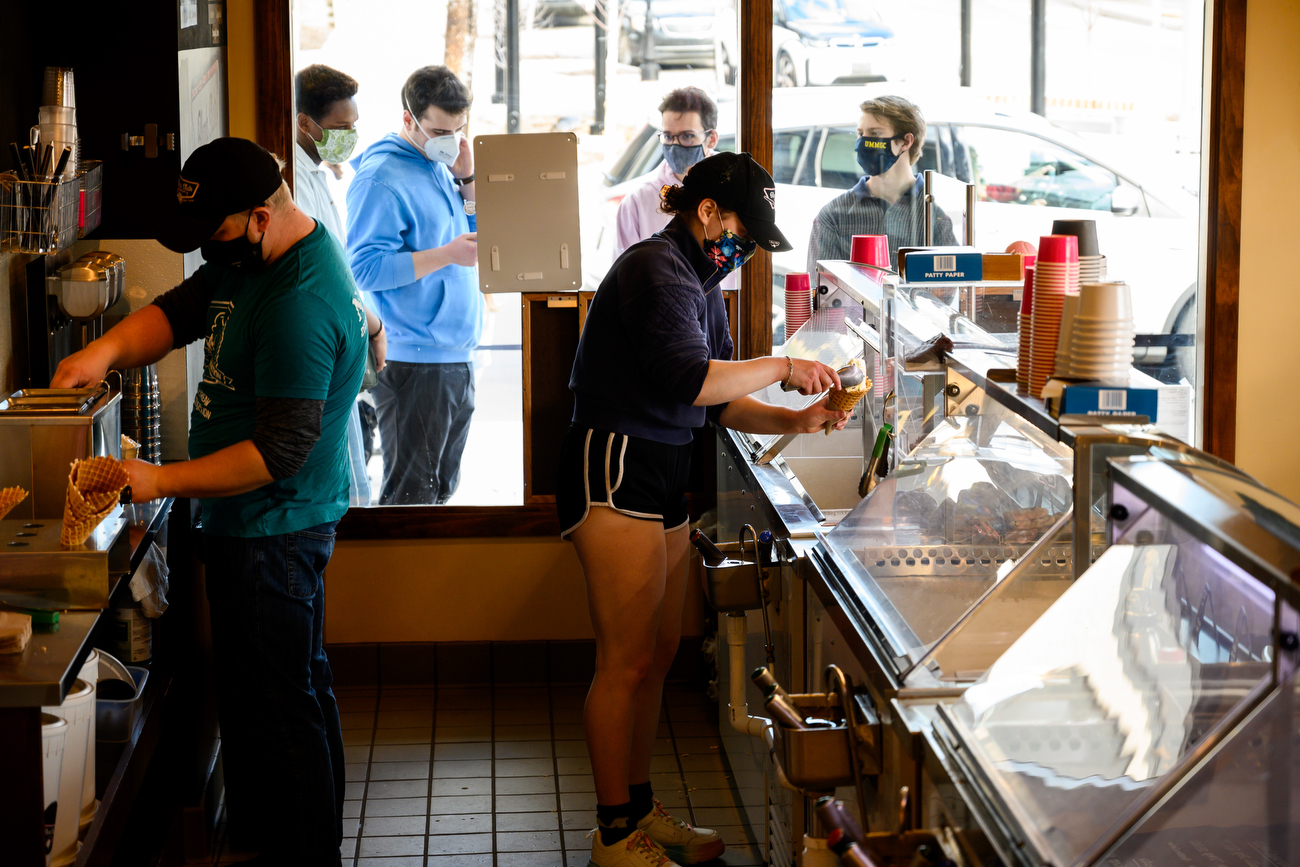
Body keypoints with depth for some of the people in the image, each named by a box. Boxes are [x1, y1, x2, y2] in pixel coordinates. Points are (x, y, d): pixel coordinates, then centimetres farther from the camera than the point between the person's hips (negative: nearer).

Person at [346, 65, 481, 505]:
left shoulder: (439, 165, 13)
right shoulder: (381, 177, -13)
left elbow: (479, 234, 20)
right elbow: (366, 268, -19)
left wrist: (466, 178, 5)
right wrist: (446, 255, -24)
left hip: (457, 357, 9)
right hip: (414, 364, -9)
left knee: (441, 489, 15)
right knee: (410, 494, -6)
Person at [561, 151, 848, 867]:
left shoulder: (701, 283, 18)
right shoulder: (657, 270, -14)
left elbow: (717, 404, 18)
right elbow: (689, 379, -28)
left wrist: (795, 420, 3)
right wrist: (782, 368, -16)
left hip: (661, 477, 10)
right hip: (613, 469, -10)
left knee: (658, 651, 13)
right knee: (627, 660, -5)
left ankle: (640, 809, 24)